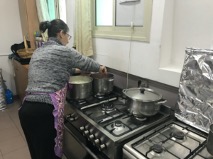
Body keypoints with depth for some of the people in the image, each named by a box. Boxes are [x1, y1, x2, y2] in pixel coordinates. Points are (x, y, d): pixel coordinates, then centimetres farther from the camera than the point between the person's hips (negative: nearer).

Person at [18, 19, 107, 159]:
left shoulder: (38, 52, 19)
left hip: (27, 109, 8)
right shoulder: (63, 51, -5)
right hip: (45, 110, -8)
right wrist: (100, 67, 28)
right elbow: (85, 62, 9)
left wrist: (74, 70, 42)